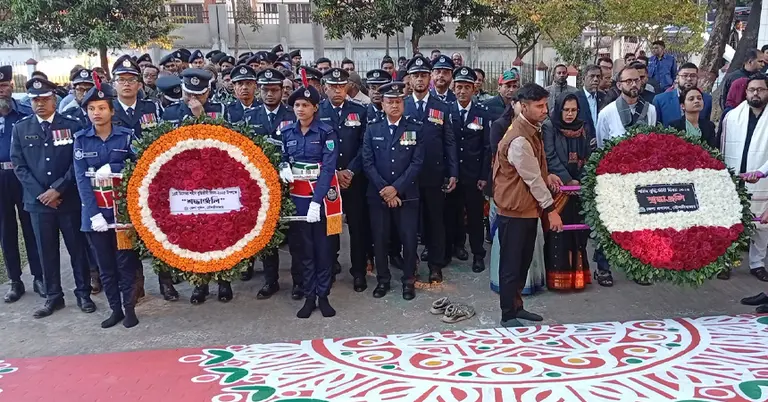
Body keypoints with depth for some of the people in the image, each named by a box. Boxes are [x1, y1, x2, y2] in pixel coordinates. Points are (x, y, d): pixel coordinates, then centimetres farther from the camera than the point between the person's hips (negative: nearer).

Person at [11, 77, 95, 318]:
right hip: (38, 201, 2)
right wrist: (41, 194, -7)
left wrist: (58, 189, -11)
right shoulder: (20, 129, 8)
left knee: (77, 248, 6)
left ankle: (83, 293, 19)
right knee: (47, 252, 8)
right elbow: (18, 165, 3)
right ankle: (53, 296, 20)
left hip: (69, 200, -2)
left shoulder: (72, 126, 0)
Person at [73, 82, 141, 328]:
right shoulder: (81, 140, 2)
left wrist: (112, 168, -17)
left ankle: (129, 307, 16)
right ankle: (115, 308, 22)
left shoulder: (126, 135, -1)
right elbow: (81, 179, -4)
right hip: (95, 212, 2)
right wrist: (94, 213, -13)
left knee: (125, 261, 4)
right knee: (105, 265, 10)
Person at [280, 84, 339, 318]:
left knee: (322, 245, 4)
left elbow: (328, 168, -14)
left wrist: (317, 201, -23)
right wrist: (283, 168, -9)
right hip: (297, 196, 3)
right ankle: (309, 296, 18)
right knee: (303, 245, 8)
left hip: (321, 195, -3)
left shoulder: (326, 132, -8)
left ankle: (323, 295, 16)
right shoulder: (287, 132, 5)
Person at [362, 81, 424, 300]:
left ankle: (408, 280, 21)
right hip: (378, 194, 1)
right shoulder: (372, 129, 5)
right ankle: (383, 279, 23)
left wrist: (396, 188, -13)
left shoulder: (416, 128, 0)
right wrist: (384, 189, -10)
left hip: (407, 195, -1)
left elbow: (417, 162, -6)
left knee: (409, 239, 3)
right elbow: (367, 162, -1)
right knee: (380, 239, 7)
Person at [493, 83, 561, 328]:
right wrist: (551, 209, -14)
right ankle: (508, 316, 12)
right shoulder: (519, 140, -23)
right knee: (511, 264, 1)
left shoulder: (531, 130, 9)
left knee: (524, 261, 17)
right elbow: (533, 179, -19)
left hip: (528, 207, 10)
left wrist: (547, 175, 2)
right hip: (515, 209, -10)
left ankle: (516, 306, 30)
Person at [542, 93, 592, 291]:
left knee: (578, 230, 5)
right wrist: (568, 180, -14)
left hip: (579, 187, 4)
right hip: (558, 186, -4)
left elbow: (589, 157, 7)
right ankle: (557, 275, 1)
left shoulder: (583, 128, 10)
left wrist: (580, 181, -7)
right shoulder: (549, 127, -3)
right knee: (557, 230, -4)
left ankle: (576, 273, 14)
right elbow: (550, 157, -9)